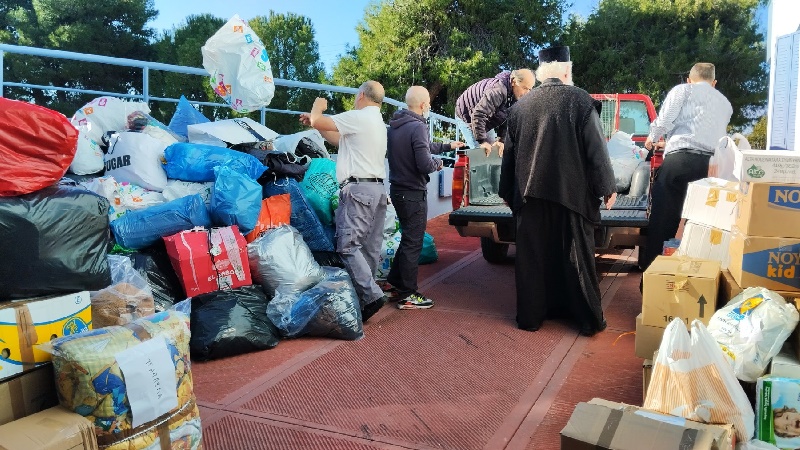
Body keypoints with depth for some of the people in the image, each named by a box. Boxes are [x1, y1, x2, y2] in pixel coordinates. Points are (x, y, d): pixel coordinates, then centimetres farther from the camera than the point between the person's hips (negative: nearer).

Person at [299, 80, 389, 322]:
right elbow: (338, 139, 28)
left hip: (358, 188, -9)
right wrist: (315, 122, 24)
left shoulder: (358, 117, -8)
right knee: (370, 247, 8)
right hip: (377, 188, 10)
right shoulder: (378, 122, 23)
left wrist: (318, 107, 13)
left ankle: (371, 295, -18)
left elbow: (316, 120, -8)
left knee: (348, 244, -11)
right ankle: (365, 295, 12)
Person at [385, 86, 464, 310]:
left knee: (408, 239, 22)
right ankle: (407, 295, 9)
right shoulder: (417, 127, -19)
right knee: (413, 243, 1)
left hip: (397, 189, 9)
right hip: (413, 193, -9)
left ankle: (394, 284, 29)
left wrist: (448, 146, 31)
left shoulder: (395, 125, 9)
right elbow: (425, 164, -25)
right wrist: (438, 163, -3)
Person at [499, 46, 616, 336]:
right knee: (577, 257, 7)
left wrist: (507, 192, 18)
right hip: (571, 194, -2)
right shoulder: (581, 101, -7)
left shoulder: (521, 106, 3)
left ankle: (531, 315, 18)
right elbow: (596, 149, -7)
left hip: (530, 195, 3)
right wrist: (607, 188, 2)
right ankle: (588, 319, 16)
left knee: (532, 257, 10)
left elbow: (509, 154, 9)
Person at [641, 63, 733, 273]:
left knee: (662, 219, -1)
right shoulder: (725, 103, 30)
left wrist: (652, 138, 19)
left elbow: (664, 120, 0)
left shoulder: (682, 90, 14)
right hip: (711, 163, 4)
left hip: (680, 157, -4)